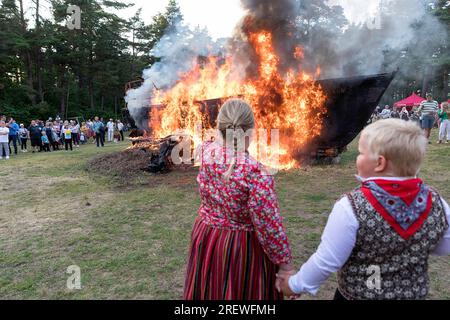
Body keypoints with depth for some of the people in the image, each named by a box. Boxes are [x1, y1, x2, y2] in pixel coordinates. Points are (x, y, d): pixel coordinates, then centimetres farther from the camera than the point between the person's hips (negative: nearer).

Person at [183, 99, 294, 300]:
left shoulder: (208, 153, -13)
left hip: (205, 238, 5)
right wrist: (285, 266, -11)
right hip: (243, 247, -5)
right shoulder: (255, 173, -29)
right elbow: (270, 227, -23)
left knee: (208, 291, 25)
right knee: (241, 293, 17)